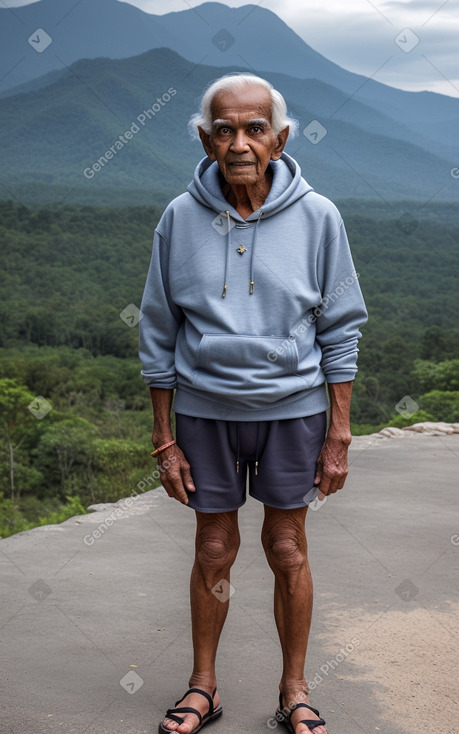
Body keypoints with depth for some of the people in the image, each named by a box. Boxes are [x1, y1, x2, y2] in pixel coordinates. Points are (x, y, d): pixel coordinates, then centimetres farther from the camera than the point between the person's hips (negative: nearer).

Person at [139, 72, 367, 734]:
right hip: (204, 410, 1)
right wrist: (164, 442, 0)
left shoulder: (317, 217, -7)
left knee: (288, 551, 9)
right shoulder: (180, 218, -5)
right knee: (214, 552, 10)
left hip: (293, 408, 0)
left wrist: (339, 436, -4)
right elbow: (160, 336, 0)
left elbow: (339, 331, -1)